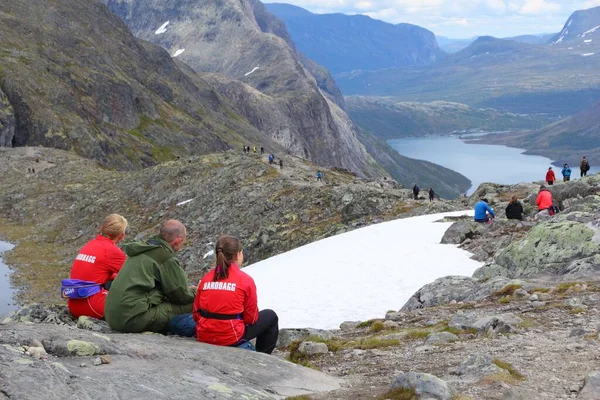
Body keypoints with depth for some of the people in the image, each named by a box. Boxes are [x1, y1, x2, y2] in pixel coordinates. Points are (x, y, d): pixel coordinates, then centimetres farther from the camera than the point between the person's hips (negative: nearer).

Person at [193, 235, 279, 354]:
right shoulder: (245, 280, -10)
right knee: (270, 316, 18)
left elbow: (196, 314, 5)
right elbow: (251, 318, -5)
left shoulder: (206, 278, 1)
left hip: (203, 337, 6)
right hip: (232, 339, -6)